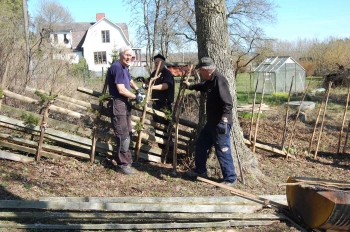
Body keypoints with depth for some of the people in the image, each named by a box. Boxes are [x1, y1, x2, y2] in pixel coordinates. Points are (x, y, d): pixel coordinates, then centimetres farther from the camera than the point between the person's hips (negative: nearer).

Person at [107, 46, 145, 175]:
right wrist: (136, 97, -11)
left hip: (125, 103, 11)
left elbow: (130, 80, 32)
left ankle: (126, 159, 32)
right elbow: (121, 90, -22)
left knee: (127, 134, 19)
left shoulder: (124, 68, 14)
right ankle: (122, 164, 0)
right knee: (123, 135, -8)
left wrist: (137, 89, 13)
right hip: (117, 103, -11)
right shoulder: (117, 67, -18)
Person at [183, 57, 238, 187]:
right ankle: (200, 171, 36)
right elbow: (203, 87, 38)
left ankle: (230, 179, 7)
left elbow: (227, 103, -27)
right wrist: (190, 86, 50)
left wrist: (223, 120, -32)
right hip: (212, 122, 11)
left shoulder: (219, 80, -21)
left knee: (223, 151, -5)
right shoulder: (210, 81, 11)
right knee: (201, 145, 20)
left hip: (221, 123, -11)